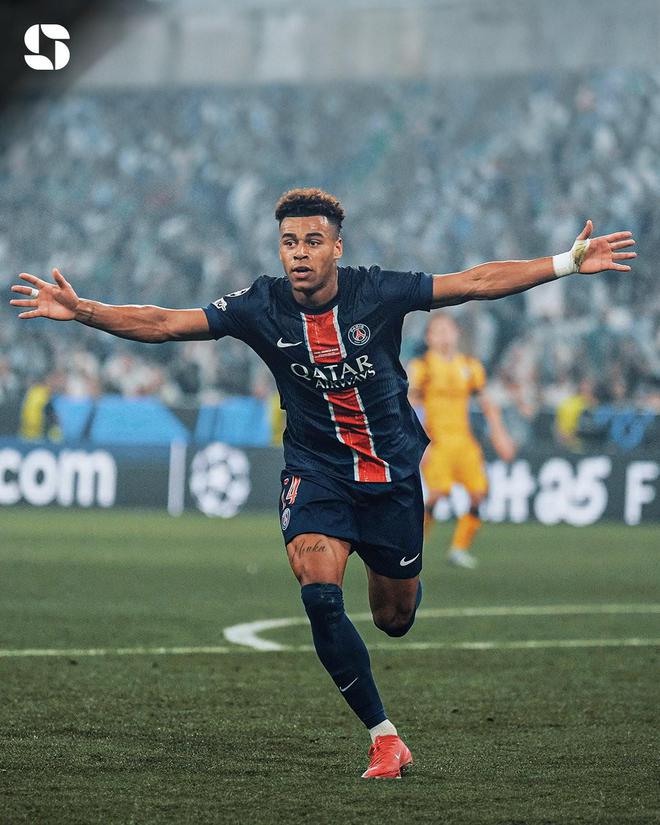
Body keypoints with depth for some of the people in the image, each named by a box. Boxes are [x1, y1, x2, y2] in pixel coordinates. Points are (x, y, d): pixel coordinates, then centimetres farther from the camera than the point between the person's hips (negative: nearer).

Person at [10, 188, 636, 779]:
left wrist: (569, 263, -15)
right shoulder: (262, 308, -12)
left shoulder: (378, 293, -14)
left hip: (392, 471, 0)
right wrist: (83, 311, -26)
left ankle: (398, 582, 51)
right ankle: (384, 738, -12)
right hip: (314, 472, 0)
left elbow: (476, 282, -11)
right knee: (319, 597, -23)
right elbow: (165, 324, -14)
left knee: (393, 618, 10)